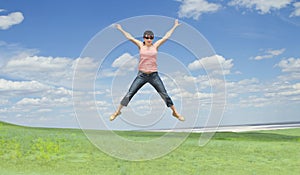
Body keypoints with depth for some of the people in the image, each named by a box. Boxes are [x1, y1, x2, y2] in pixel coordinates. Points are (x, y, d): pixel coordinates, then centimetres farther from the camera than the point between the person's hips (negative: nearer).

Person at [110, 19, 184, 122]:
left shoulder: (155, 46, 3)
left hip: (154, 75, 0)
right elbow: (129, 37, 6)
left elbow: (166, 37, 7)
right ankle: (117, 112, 12)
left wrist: (175, 26, 10)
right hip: (141, 75, 0)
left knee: (165, 95, 4)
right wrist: (121, 29, 8)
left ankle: (175, 112, 19)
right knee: (129, 94, -1)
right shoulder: (141, 45, 3)